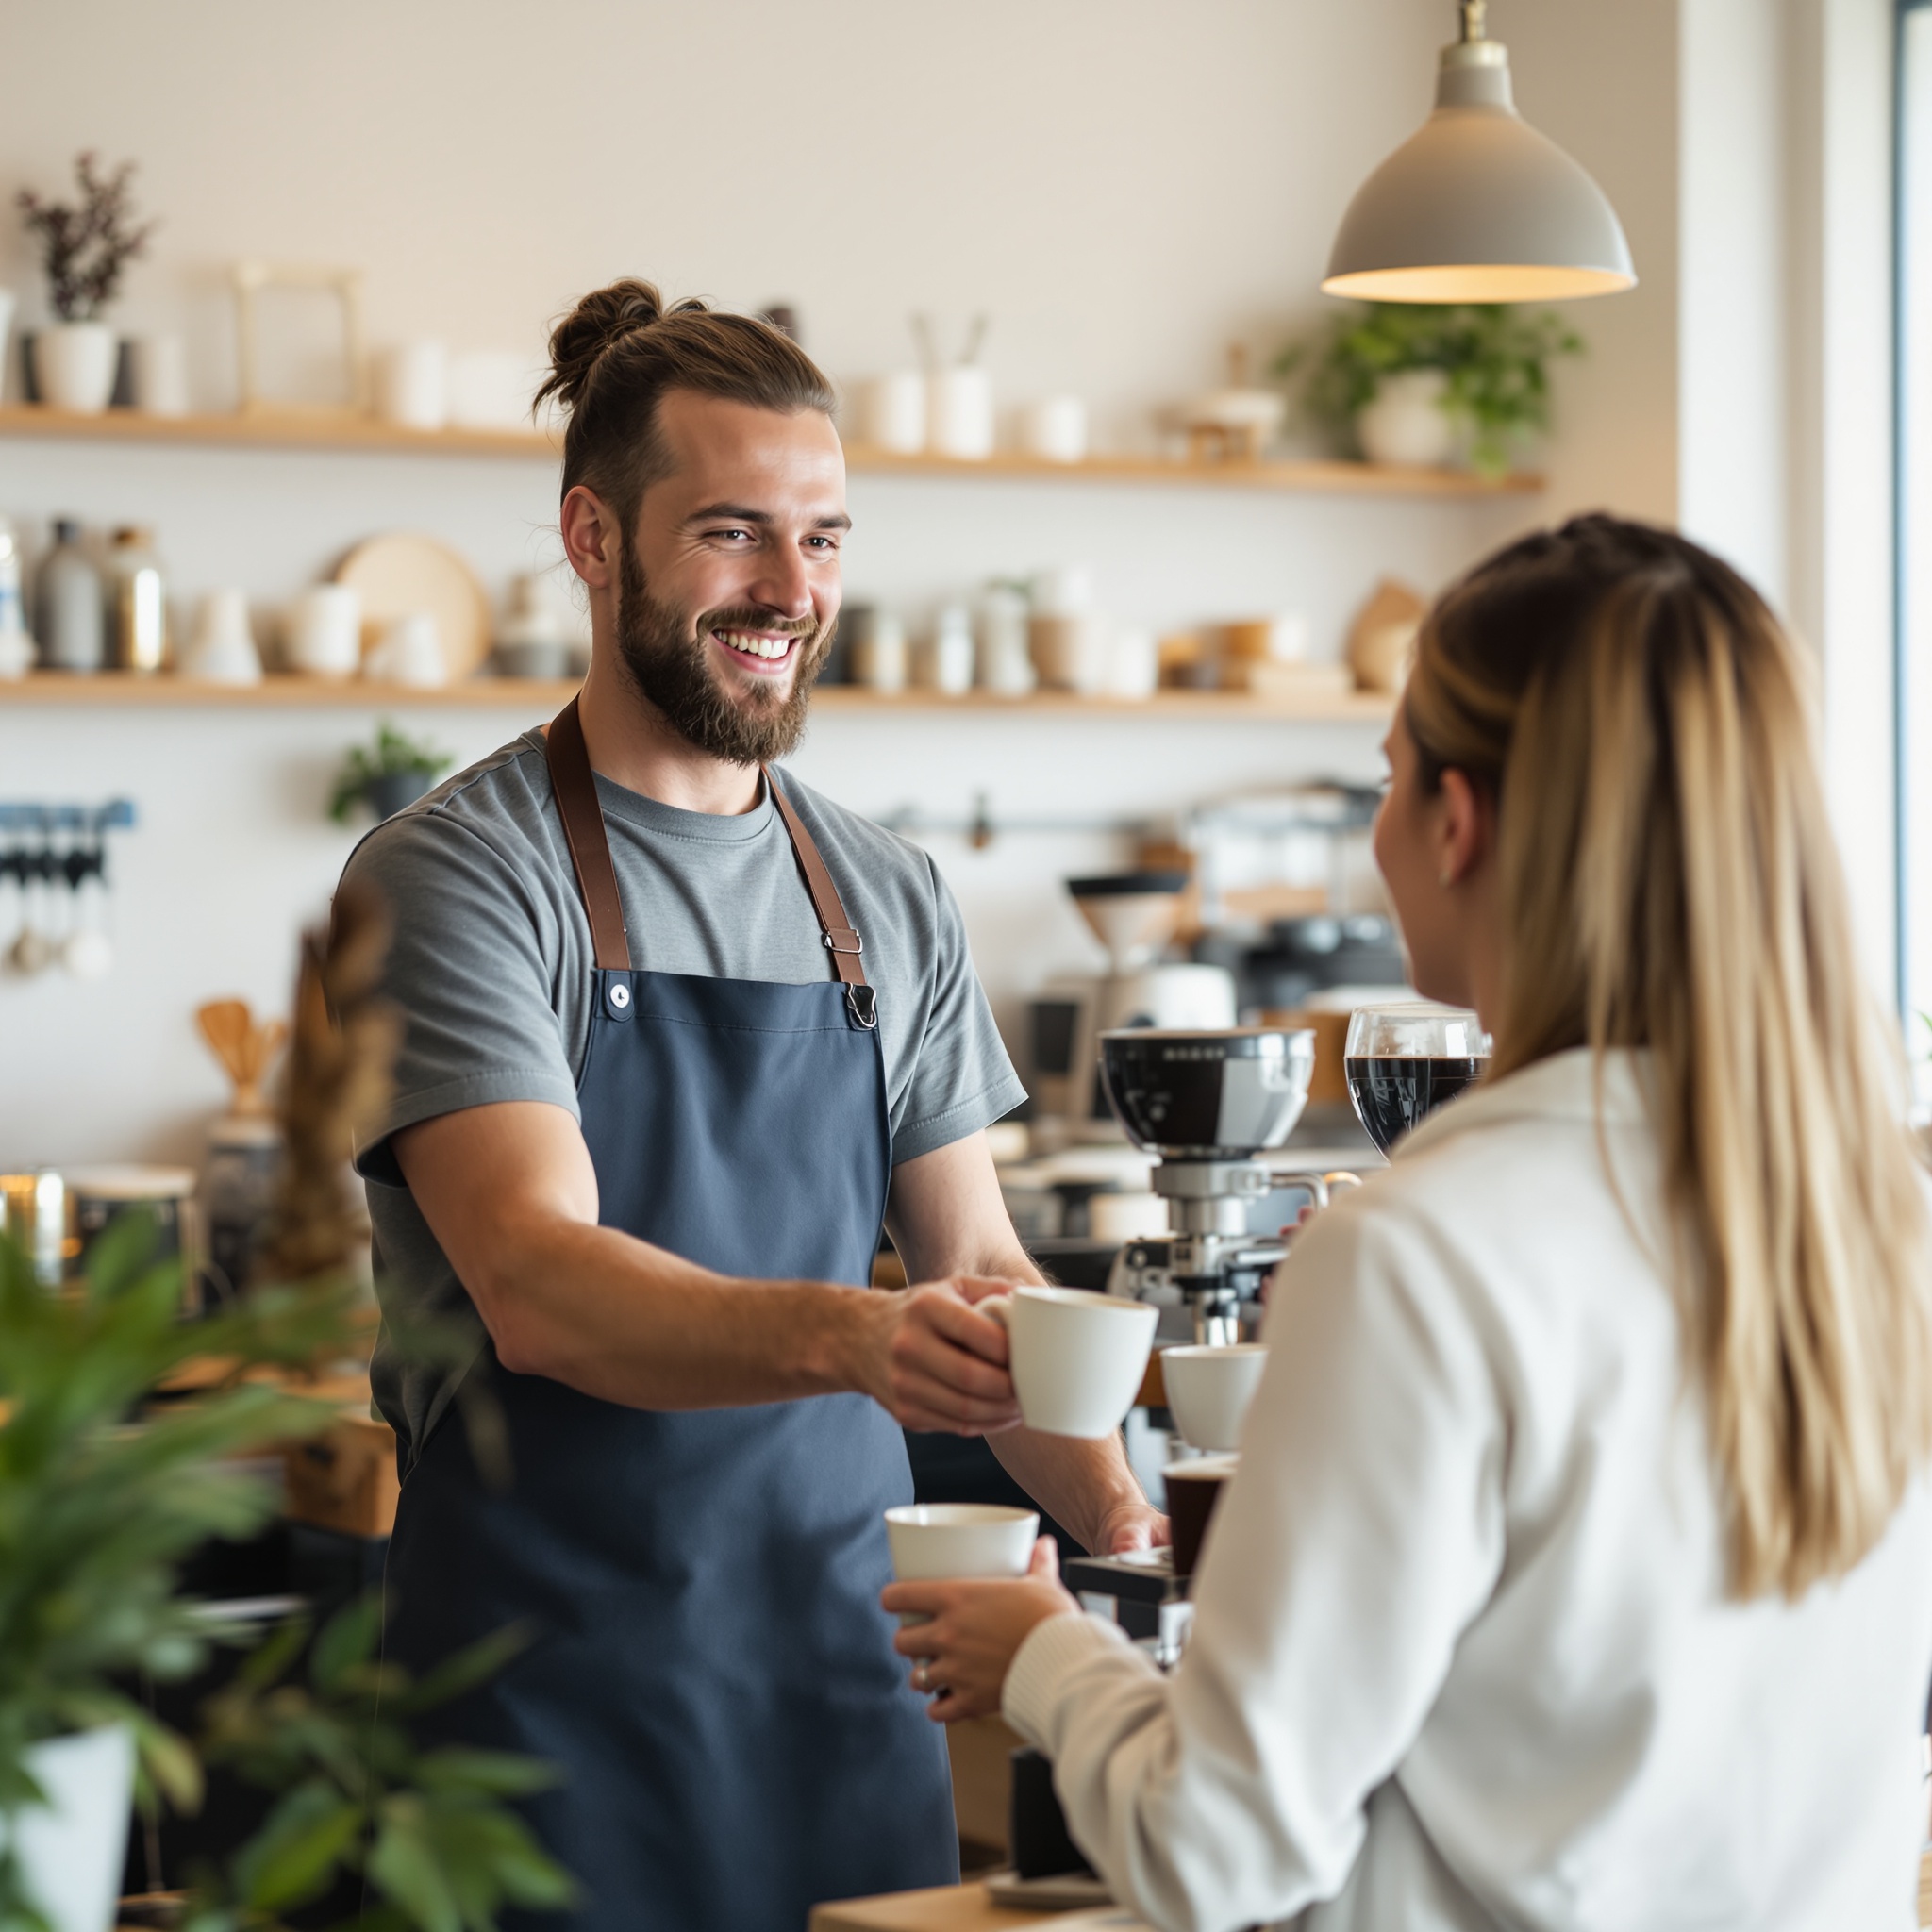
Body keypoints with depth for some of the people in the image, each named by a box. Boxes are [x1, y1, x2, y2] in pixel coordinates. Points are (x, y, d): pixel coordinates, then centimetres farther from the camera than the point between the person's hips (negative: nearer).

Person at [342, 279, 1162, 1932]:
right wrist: (846, 1334, -37)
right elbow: (536, 1281, -20)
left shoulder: (893, 902, 10)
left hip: (850, 1672, 5)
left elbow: (975, 1267, 13)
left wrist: (1122, 1519, -5)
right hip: (558, 1694, -5)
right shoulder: (454, 877, -8)